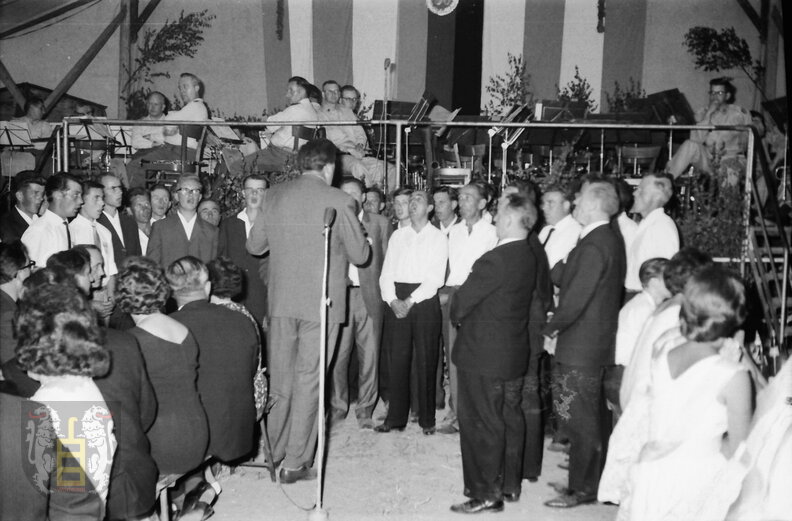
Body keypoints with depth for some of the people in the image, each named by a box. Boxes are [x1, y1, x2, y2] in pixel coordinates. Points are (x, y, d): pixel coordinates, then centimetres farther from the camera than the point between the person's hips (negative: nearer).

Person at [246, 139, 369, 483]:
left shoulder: (273, 196, 2)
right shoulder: (338, 201, -9)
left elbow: (254, 245, 10)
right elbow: (360, 255, -3)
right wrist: (349, 237, 17)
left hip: (281, 302, 4)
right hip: (321, 302, -4)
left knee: (279, 378, 16)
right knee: (308, 380, 5)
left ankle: (272, 452, 28)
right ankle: (294, 463, 11)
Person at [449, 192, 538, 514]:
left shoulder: (495, 260, -23)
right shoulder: (530, 257, 3)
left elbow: (462, 302, -18)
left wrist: (457, 316, 5)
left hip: (484, 354, -8)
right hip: (514, 352, 8)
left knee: (482, 424, 4)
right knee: (509, 418, 17)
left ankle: (486, 494, 14)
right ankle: (509, 485, 31)